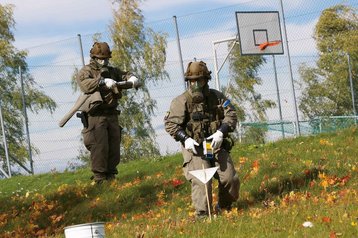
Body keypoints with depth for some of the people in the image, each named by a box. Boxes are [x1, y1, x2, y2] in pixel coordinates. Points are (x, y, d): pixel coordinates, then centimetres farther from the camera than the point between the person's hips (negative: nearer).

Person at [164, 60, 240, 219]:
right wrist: (185, 138, -21)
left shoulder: (216, 96, 8)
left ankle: (224, 207, 21)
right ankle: (202, 215, -11)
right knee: (201, 181, -20)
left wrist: (221, 132, -15)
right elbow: (170, 123, -7)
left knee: (230, 179, -4)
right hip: (195, 148, -3)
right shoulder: (181, 101, -3)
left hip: (216, 146, 4)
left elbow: (231, 115, 3)